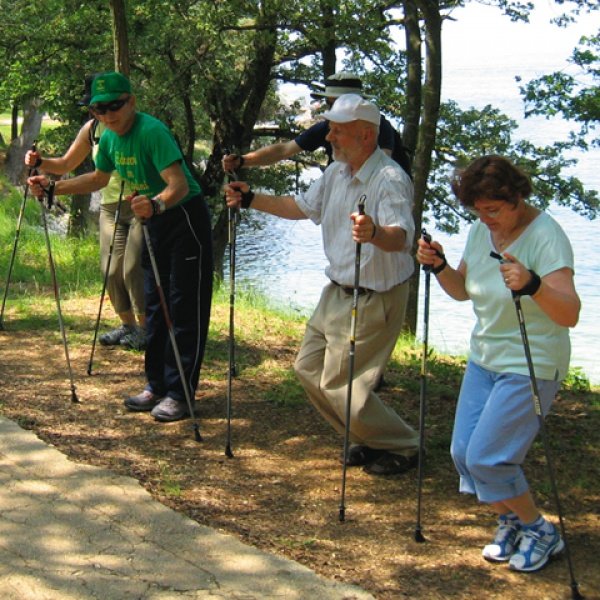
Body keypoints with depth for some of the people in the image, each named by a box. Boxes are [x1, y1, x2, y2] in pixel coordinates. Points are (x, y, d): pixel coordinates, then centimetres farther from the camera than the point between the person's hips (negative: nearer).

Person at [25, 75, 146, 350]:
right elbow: (66, 165, 13)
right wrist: (40, 163, -5)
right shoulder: (92, 128, 5)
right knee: (111, 270, 4)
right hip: (110, 207, 6)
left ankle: (145, 328, 3)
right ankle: (128, 325, 19)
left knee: (133, 269, -10)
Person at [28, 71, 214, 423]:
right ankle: (158, 386, 22)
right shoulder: (109, 138, 1)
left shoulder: (152, 131, -25)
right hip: (156, 222, 9)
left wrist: (156, 204, -54)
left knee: (185, 310, -7)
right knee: (155, 307, 13)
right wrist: (53, 187, 12)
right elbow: (99, 179, 19)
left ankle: (180, 394, -4)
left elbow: (179, 184, -35)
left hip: (186, 219, -9)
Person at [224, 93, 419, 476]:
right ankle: (369, 440, 28)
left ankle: (403, 448, 14)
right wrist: (251, 200, 9)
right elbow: (303, 207, 18)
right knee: (309, 368, 14)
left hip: (374, 300, -10)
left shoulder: (390, 180, -24)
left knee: (339, 383, -6)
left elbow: (401, 237, -38)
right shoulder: (338, 172, 5)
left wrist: (375, 233, -60)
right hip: (338, 292, 10)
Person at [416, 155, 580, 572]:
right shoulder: (482, 230, 1)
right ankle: (510, 523, 29)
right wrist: (439, 266, -6)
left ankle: (541, 533, 12)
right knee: (465, 452, 6)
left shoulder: (546, 236, -21)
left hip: (531, 366, -7)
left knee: (486, 458, -11)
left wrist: (532, 284, -51)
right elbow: (462, 291, 14)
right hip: (484, 359, 8)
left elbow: (569, 314, -33)